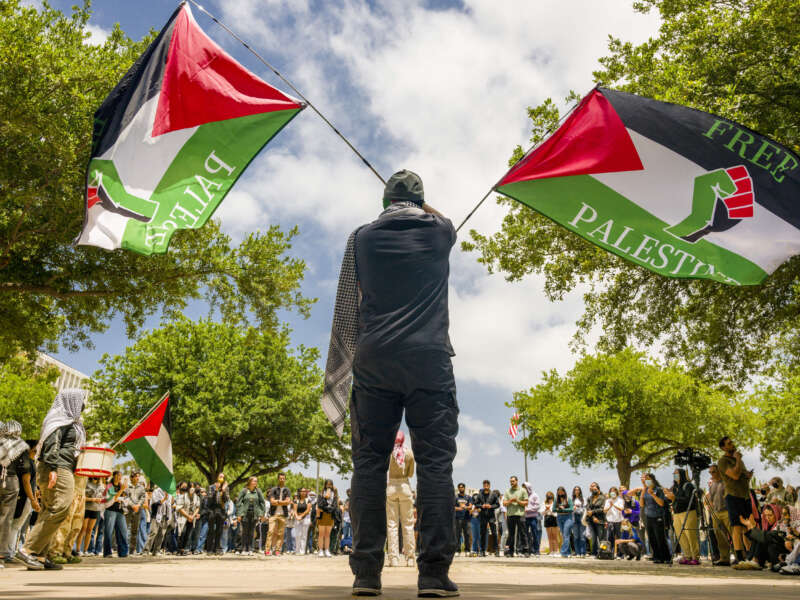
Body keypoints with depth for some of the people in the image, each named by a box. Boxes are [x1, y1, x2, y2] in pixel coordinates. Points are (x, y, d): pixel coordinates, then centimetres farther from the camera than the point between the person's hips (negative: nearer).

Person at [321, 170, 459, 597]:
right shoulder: (438, 231, 10)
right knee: (434, 462, -1)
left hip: (375, 359, 1)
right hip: (429, 358, -1)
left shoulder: (362, 237, 11)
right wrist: (422, 206, 56)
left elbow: (346, 312, 10)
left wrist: (340, 369, 15)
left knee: (370, 462, 4)